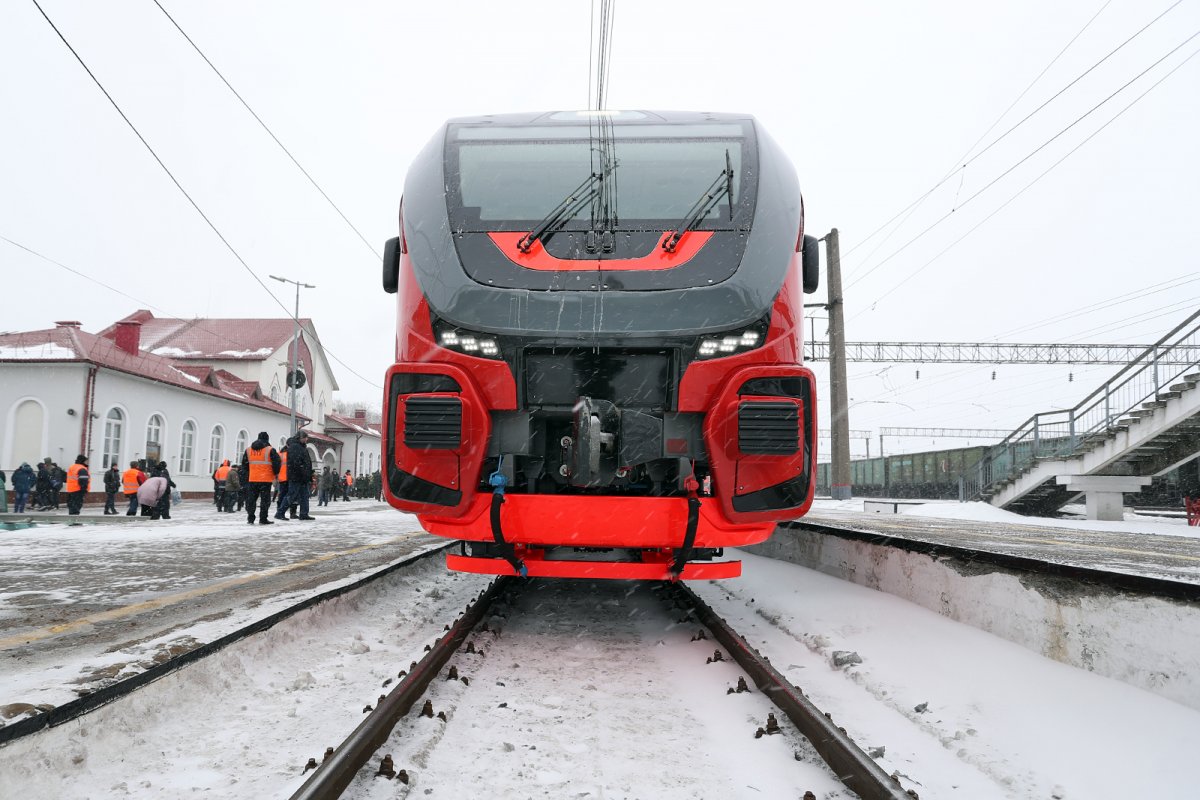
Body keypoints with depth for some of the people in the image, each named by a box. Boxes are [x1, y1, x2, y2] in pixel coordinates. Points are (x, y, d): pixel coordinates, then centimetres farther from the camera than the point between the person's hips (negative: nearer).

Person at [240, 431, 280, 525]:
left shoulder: (248, 450, 10)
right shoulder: (270, 450, -6)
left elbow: (244, 464, 15)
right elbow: (276, 463, -8)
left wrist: (246, 477, 22)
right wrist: (275, 473, 10)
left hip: (252, 479, 4)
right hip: (266, 479, -4)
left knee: (251, 498, 11)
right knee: (265, 499, 1)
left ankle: (250, 518, 12)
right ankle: (263, 519, -1)